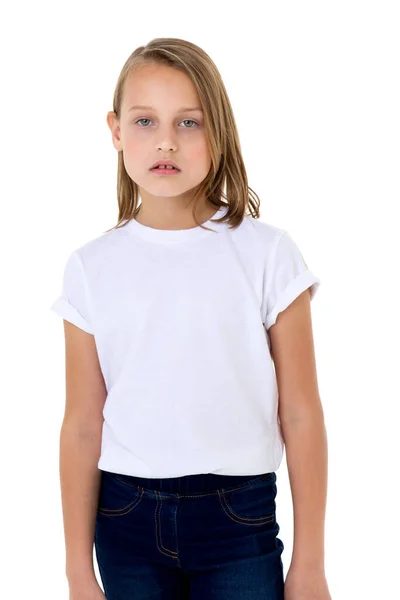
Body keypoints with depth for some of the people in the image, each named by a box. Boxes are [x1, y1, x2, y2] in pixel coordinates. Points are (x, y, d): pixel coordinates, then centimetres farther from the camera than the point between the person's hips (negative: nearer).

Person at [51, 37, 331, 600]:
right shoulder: (92, 267, -1)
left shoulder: (268, 253, -6)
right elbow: (82, 427, 0)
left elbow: (300, 415, -4)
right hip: (126, 519, 2)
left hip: (238, 517, -1)